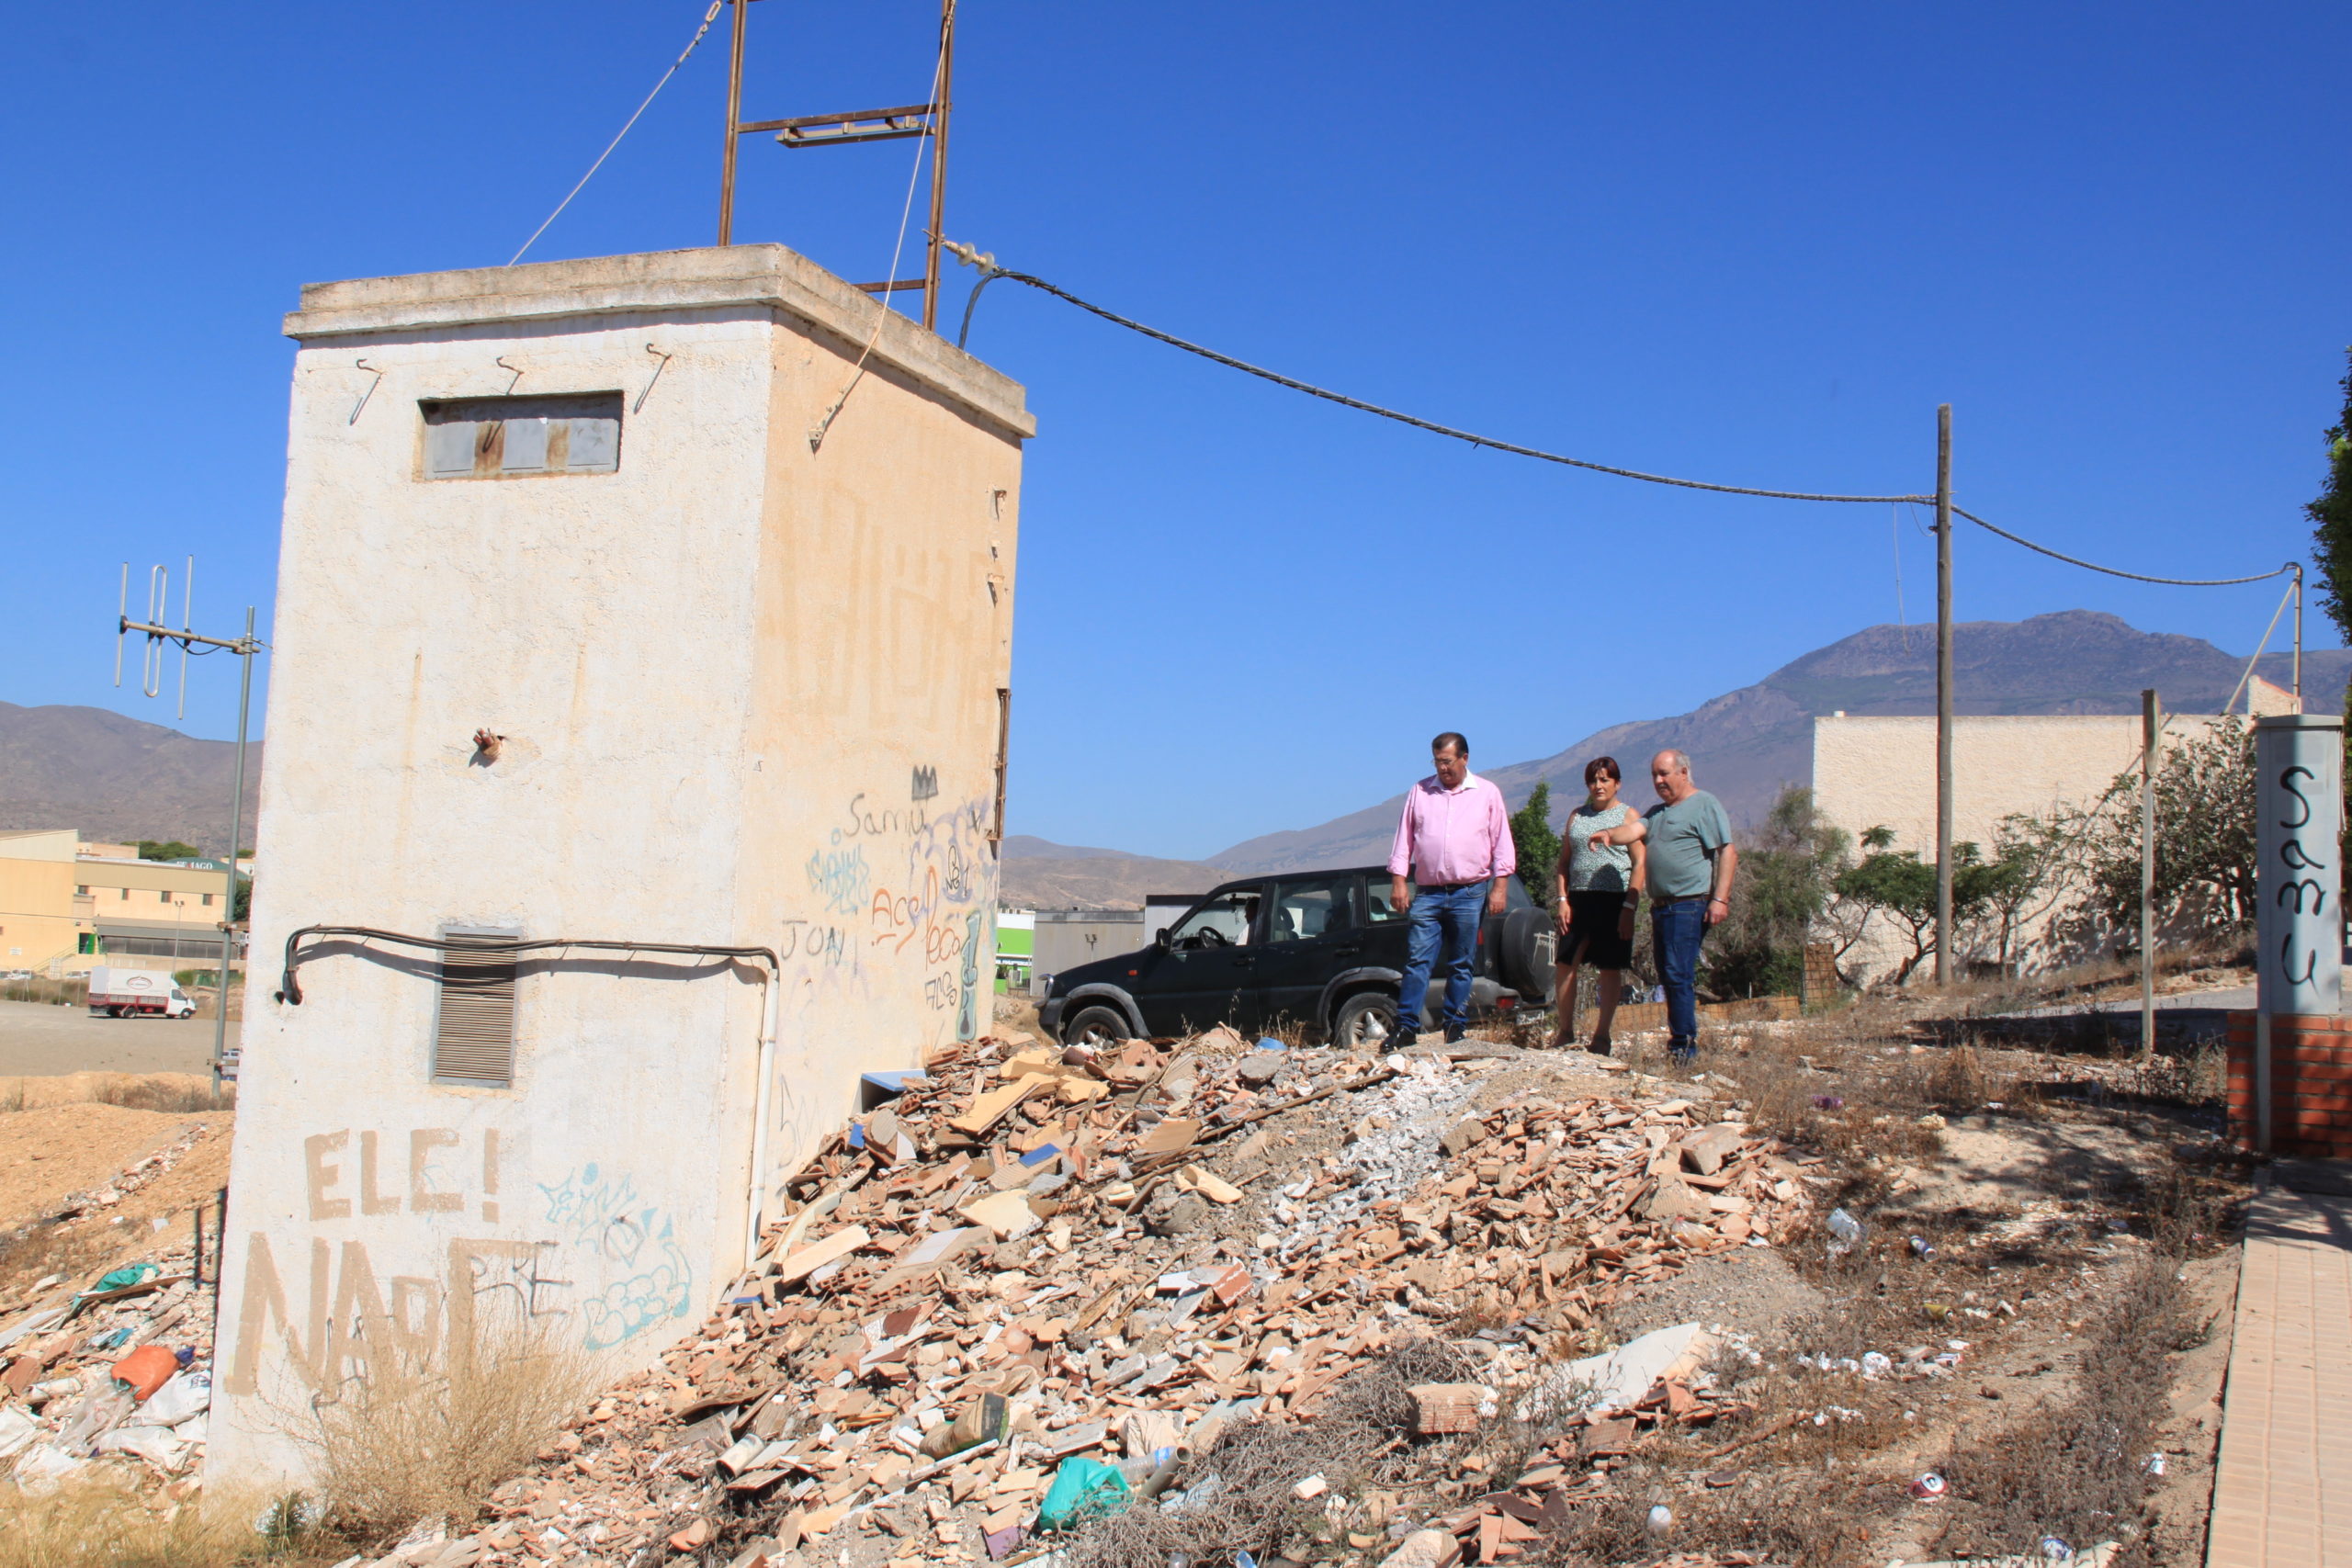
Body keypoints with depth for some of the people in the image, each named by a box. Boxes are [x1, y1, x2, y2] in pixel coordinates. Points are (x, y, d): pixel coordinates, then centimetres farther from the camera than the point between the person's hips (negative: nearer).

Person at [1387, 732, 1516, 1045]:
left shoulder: (1488, 793, 7)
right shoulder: (1419, 792, 9)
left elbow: (1502, 844, 7)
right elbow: (1404, 839, 10)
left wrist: (1499, 887, 0)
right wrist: (1398, 881, 1)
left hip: (1469, 893, 0)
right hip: (1427, 892, 1)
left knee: (1461, 964, 4)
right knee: (1417, 961, -6)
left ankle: (1456, 1026, 11)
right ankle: (1405, 1026, -6)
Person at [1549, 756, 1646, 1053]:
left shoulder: (1628, 815, 2)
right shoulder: (1577, 815, 14)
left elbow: (1640, 864, -5)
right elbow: (1563, 863, 15)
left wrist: (1629, 906, -13)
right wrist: (1561, 899, 3)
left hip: (1614, 901, -4)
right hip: (1578, 899, 4)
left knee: (1611, 969, 1)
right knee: (1566, 964, 0)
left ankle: (1601, 1035, 9)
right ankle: (1564, 1032, 8)